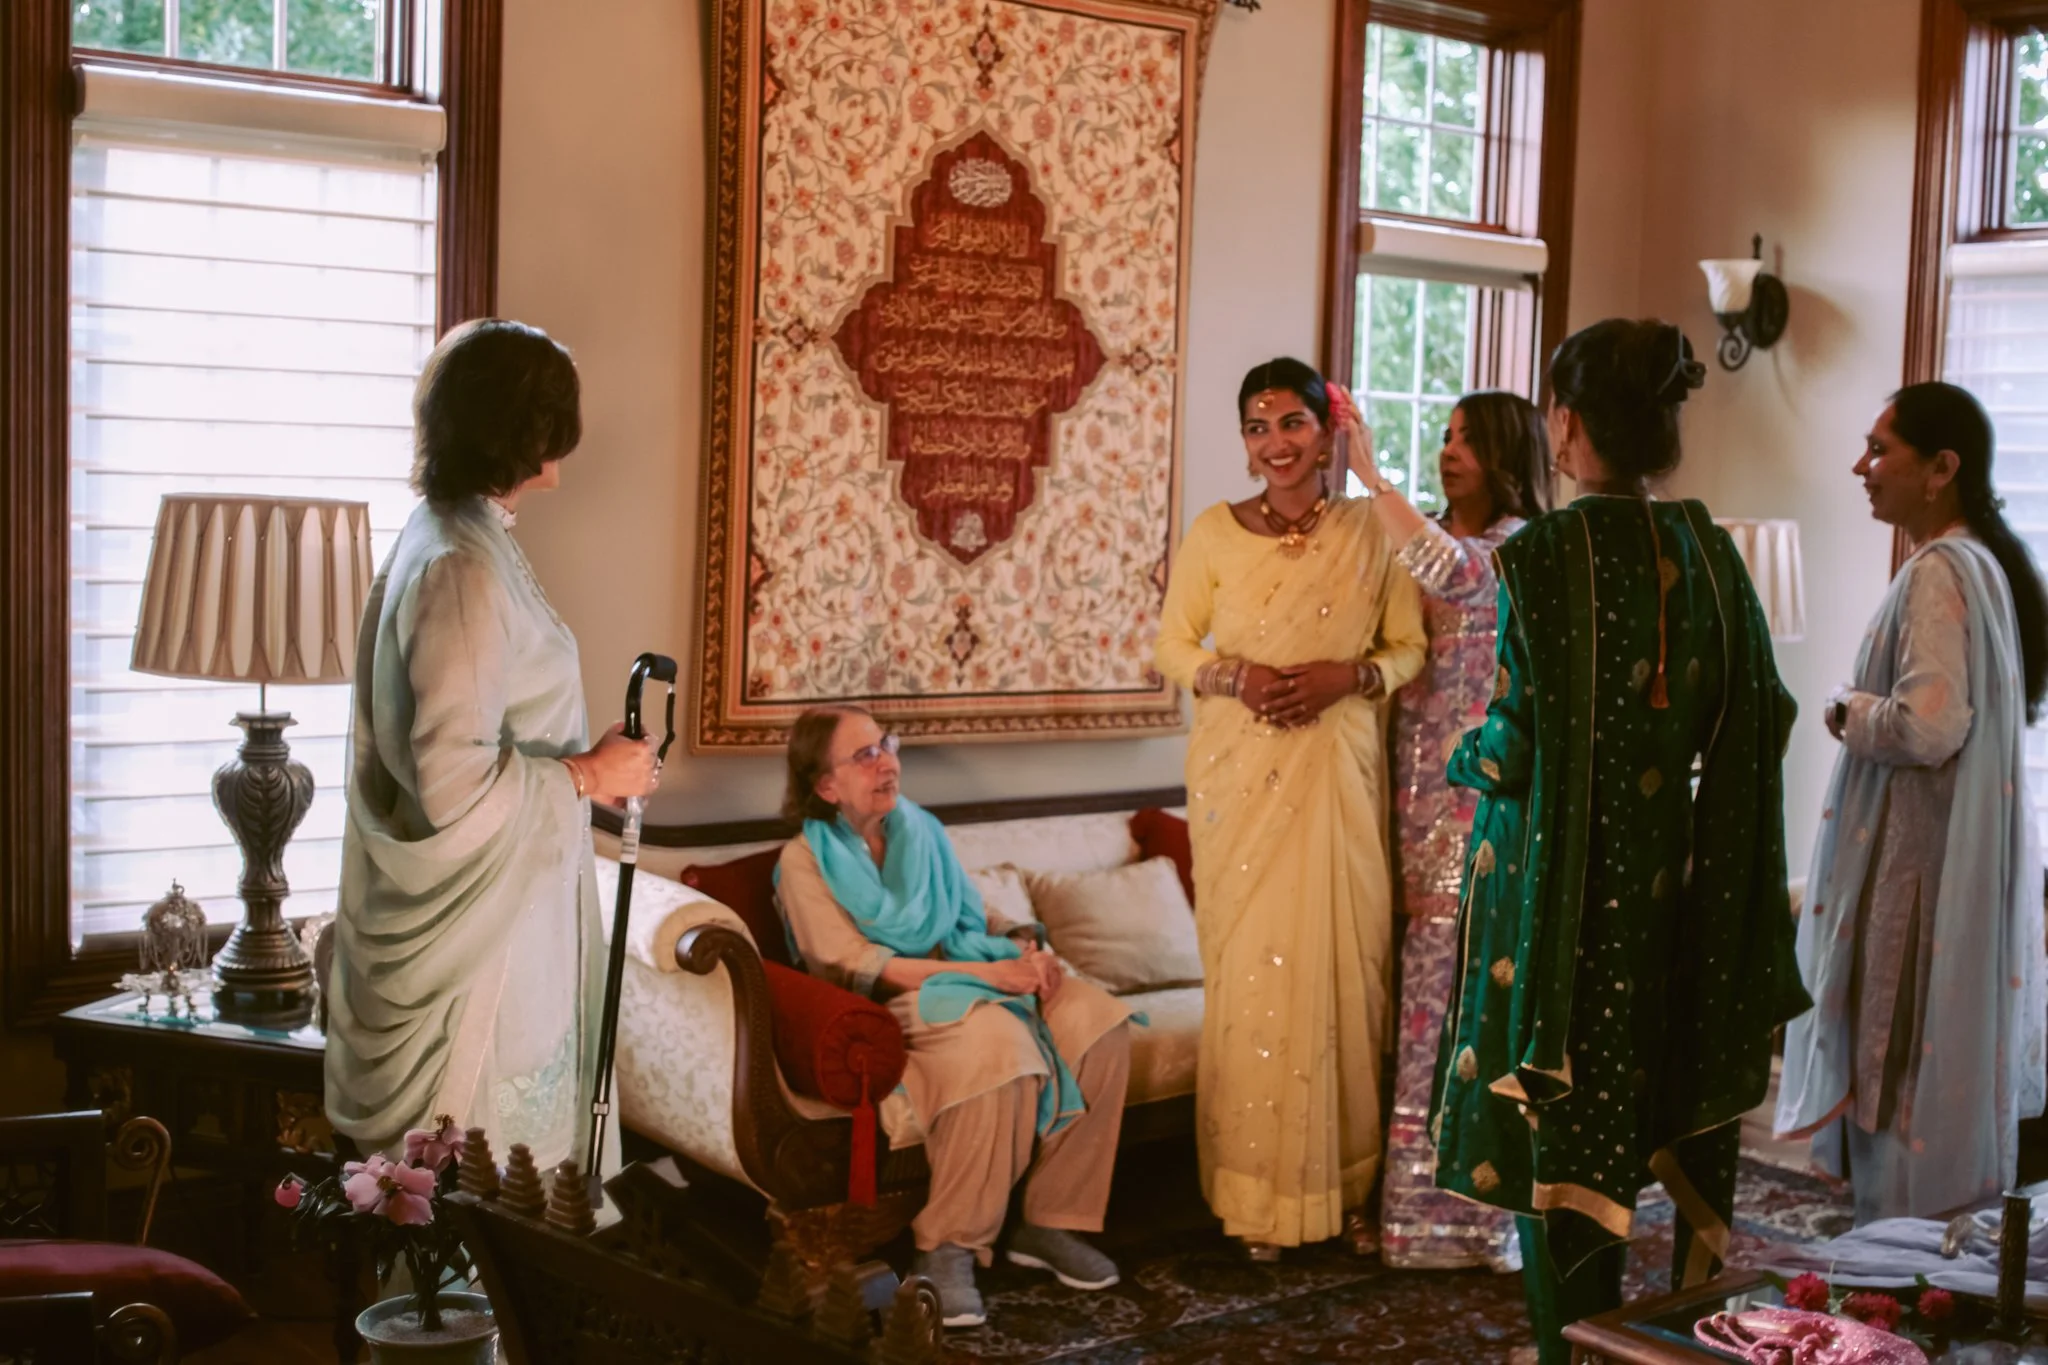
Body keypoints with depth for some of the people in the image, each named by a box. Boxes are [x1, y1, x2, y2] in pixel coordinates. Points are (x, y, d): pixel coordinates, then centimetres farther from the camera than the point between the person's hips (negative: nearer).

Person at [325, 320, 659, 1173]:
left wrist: (578, 767, 12)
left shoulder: (435, 537, 9)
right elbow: (455, 784, -26)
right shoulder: (465, 571, -22)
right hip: (477, 937, -10)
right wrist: (589, 775, -14)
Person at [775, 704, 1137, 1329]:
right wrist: (986, 974, -21)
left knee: (1098, 1018, -19)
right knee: (995, 1038, -38)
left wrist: (1025, 955, -7)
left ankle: (1048, 1223, -10)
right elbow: (860, 967, -13)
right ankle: (948, 1250, -25)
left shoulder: (922, 830, 17)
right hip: (888, 1012, -7)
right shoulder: (805, 860, -3)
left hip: (963, 983, 7)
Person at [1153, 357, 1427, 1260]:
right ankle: (1256, 1193, 11)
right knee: (1249, 965, 0)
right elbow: (1173, 645, 5)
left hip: (1340, 772, 1)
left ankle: (1345, 1183, 17)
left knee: (1344, 963, 2)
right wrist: (1234, 676, -14)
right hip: (1241, 773, 0)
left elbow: (1410, 646, 6)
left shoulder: (1371, 533, 3)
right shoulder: (1213, 533, 2)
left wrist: (1348, 675, -13)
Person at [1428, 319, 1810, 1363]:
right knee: (1678, 1115, 19)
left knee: (1560, 1133, 6)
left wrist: (1468, 758, 3)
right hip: (1668, 883, 6)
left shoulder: (1543, 558, -16)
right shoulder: (1708, 552, 0)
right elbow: (1756, 721, 4)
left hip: (1561, 888, -6)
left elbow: (1518, 742, -17)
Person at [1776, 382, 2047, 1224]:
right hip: (1975, 861, 10)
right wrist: (1872, 709, 10)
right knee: (1956, 1054, 17)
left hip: (1920, 864, -10)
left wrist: (1847, 712, -10)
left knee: (1906, 1068, -1)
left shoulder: (1939, 573, -18)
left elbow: (1927, 725, -27)